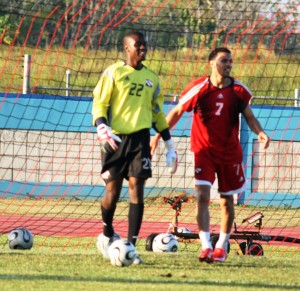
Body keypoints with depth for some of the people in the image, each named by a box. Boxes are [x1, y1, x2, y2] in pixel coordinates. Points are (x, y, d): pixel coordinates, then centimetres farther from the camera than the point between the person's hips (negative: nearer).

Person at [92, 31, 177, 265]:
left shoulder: (151, 78, 14)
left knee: (136, 190, -7)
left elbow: (157, 113, 21)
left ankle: (131, 246, -6)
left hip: (140, 138, 3)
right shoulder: (113, 72, 1)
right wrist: (102, 127, -21)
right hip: (116, 138, -3)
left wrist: (169, 144, 19)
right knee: (113, 191, 0)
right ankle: (107, 235, 27)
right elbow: (99, 103, -3)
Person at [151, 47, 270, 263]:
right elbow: (177, 112, 0)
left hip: (230, 153, 3)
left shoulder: (239, 90, -2)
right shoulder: (199, 88, -9)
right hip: (203, 151, -3)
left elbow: (249, 116, 6)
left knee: (227, 201, 9)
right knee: (202, 196, -16)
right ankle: (206, 247, -19)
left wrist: (259, 132, -14)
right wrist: (159, 135, -3)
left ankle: (222, 246, 25)